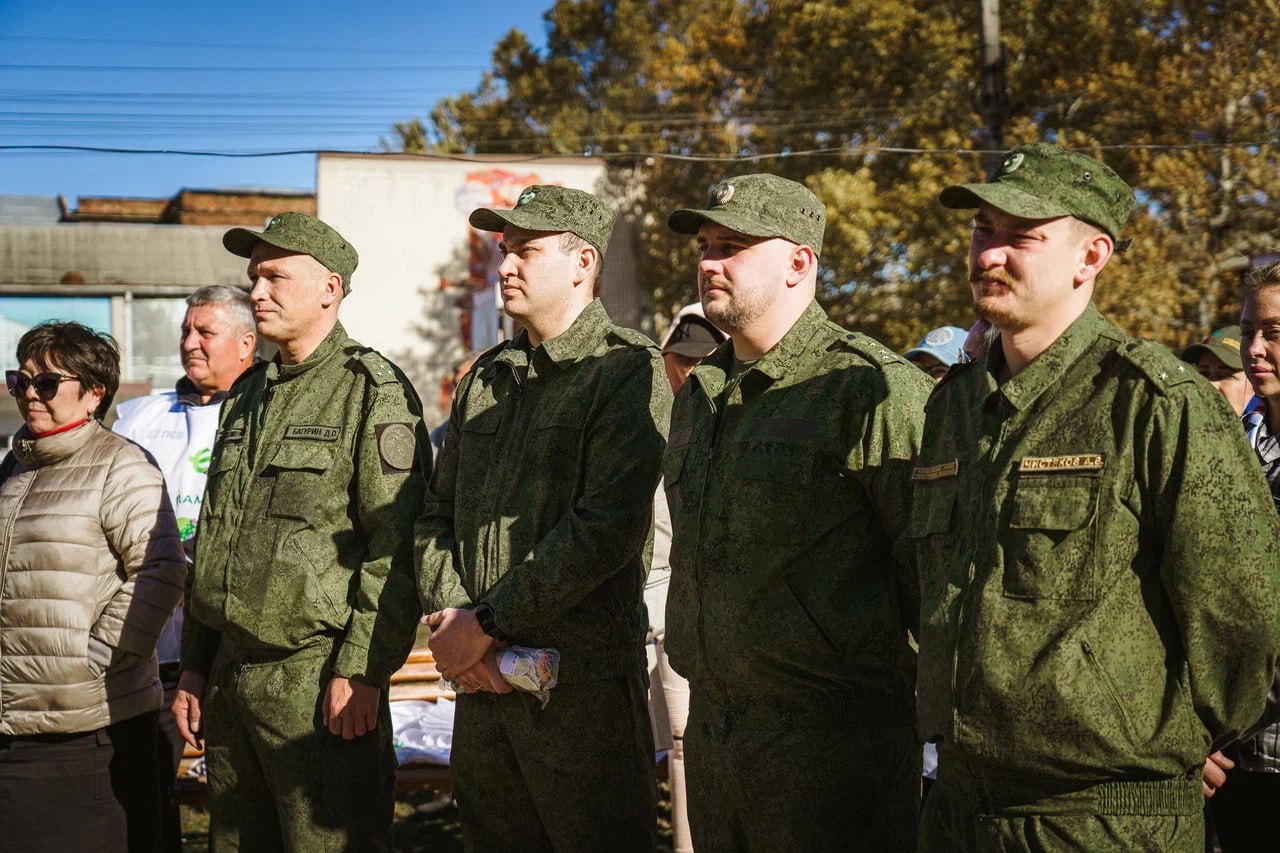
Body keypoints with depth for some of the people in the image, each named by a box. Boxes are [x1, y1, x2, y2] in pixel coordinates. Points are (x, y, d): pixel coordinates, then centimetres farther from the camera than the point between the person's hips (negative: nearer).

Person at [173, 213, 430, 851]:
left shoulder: (373, 392, -7)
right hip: (228, 676, 8)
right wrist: (193, 665, 18)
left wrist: (361, 671, -19)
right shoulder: (246, 396, 17)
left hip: (317, 679, -7)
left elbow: (395, 548, -14)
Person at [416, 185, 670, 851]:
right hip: (479, 675, 7)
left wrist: (487, 624, -15)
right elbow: (436, 514, 14)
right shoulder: (486, 376, 14)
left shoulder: (626, 370, -9)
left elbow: (606, 529, -19)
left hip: (583, 679, -7)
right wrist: (452, 619, -4)